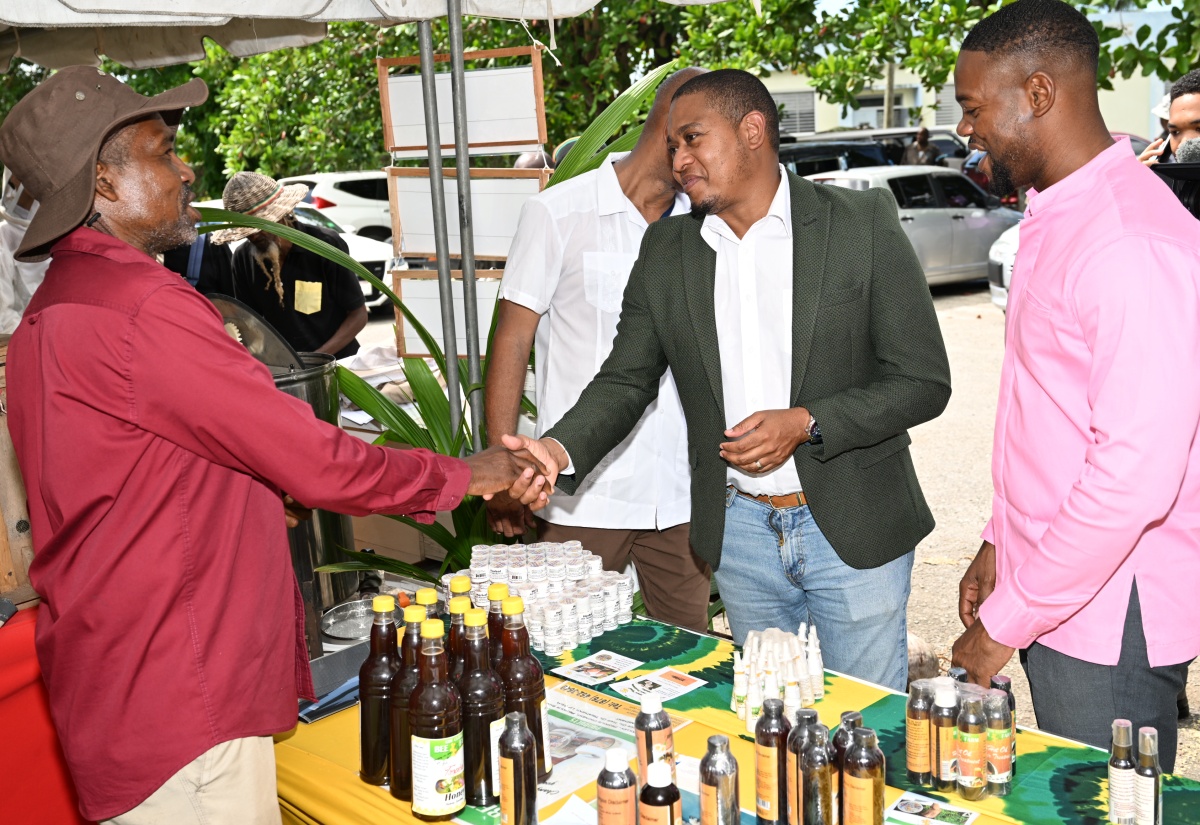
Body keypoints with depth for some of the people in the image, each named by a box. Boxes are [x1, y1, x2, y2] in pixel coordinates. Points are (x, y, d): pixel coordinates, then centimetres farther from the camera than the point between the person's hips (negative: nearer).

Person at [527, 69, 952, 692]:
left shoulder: (863, 222, -7)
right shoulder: (666, 249, 4)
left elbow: (924, 380, -8)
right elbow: (625, 379, 4)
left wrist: (805, 424, -21)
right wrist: (560, 450, -15)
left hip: (852, 529, -3)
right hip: (739, 531, 3)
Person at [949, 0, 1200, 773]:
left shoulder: (1136, 243, -22)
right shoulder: (1056, 216, 11)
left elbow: (1135, 475, -26)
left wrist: (1006, 623, -19)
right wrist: (1002, 540, 17)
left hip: (1107, 620, -9)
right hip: (1051, 594, 9)